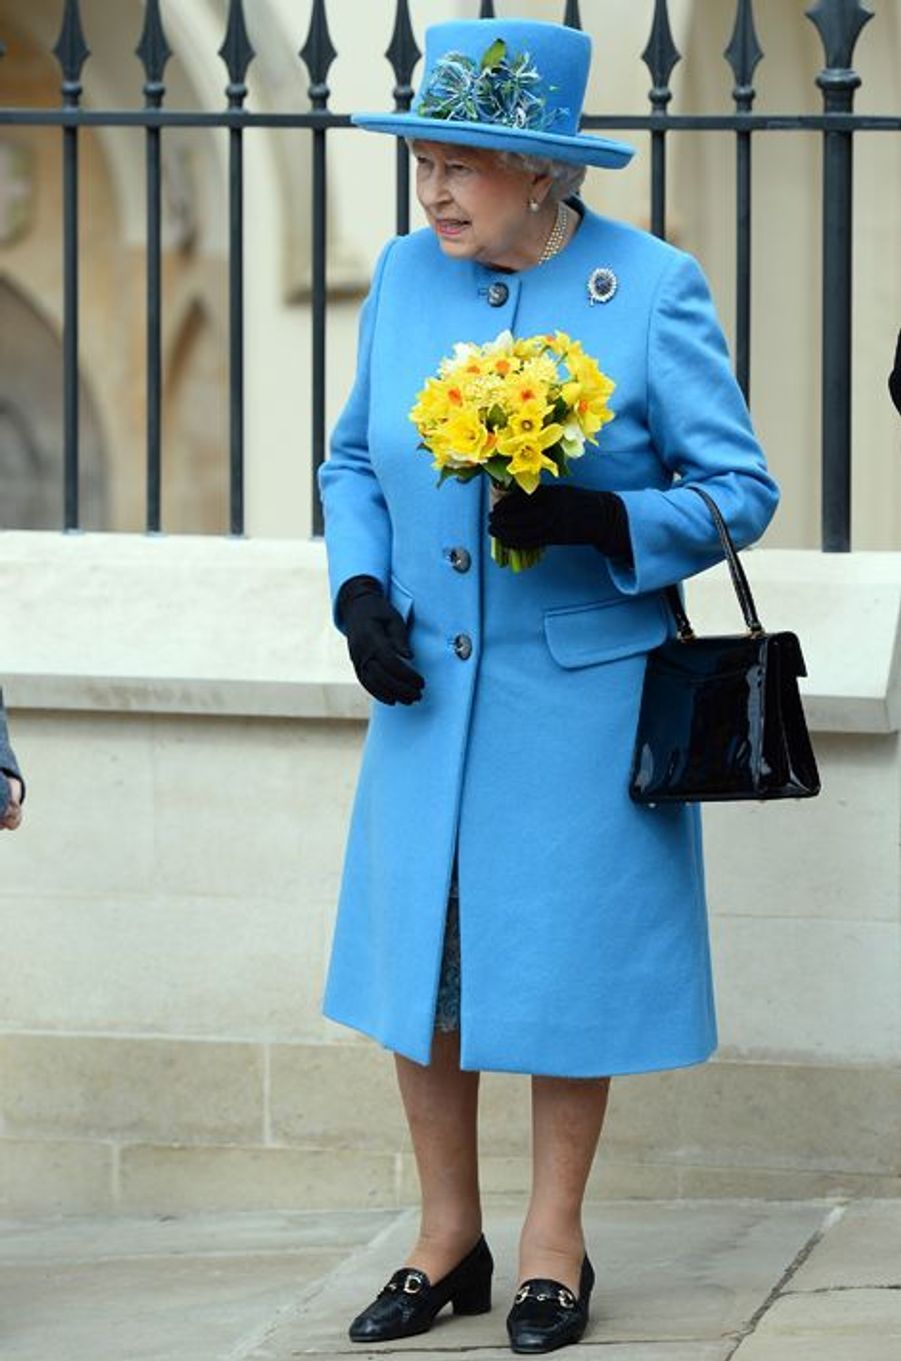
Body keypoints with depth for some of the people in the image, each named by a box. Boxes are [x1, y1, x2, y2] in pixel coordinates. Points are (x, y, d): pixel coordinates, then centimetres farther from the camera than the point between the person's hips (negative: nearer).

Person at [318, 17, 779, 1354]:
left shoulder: (653, 290, -9)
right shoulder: (405, 277, 3)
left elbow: (739, 488, -7)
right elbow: (354, 462, 15)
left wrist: (601, 522, -23)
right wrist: (358, 589, -2)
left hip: (582, 700, -4)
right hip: (428, 692, 4)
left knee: (565, 963, 4)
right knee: (419, 962, 6)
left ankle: (554, 1244, 19)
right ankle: (447, 1240, 22)